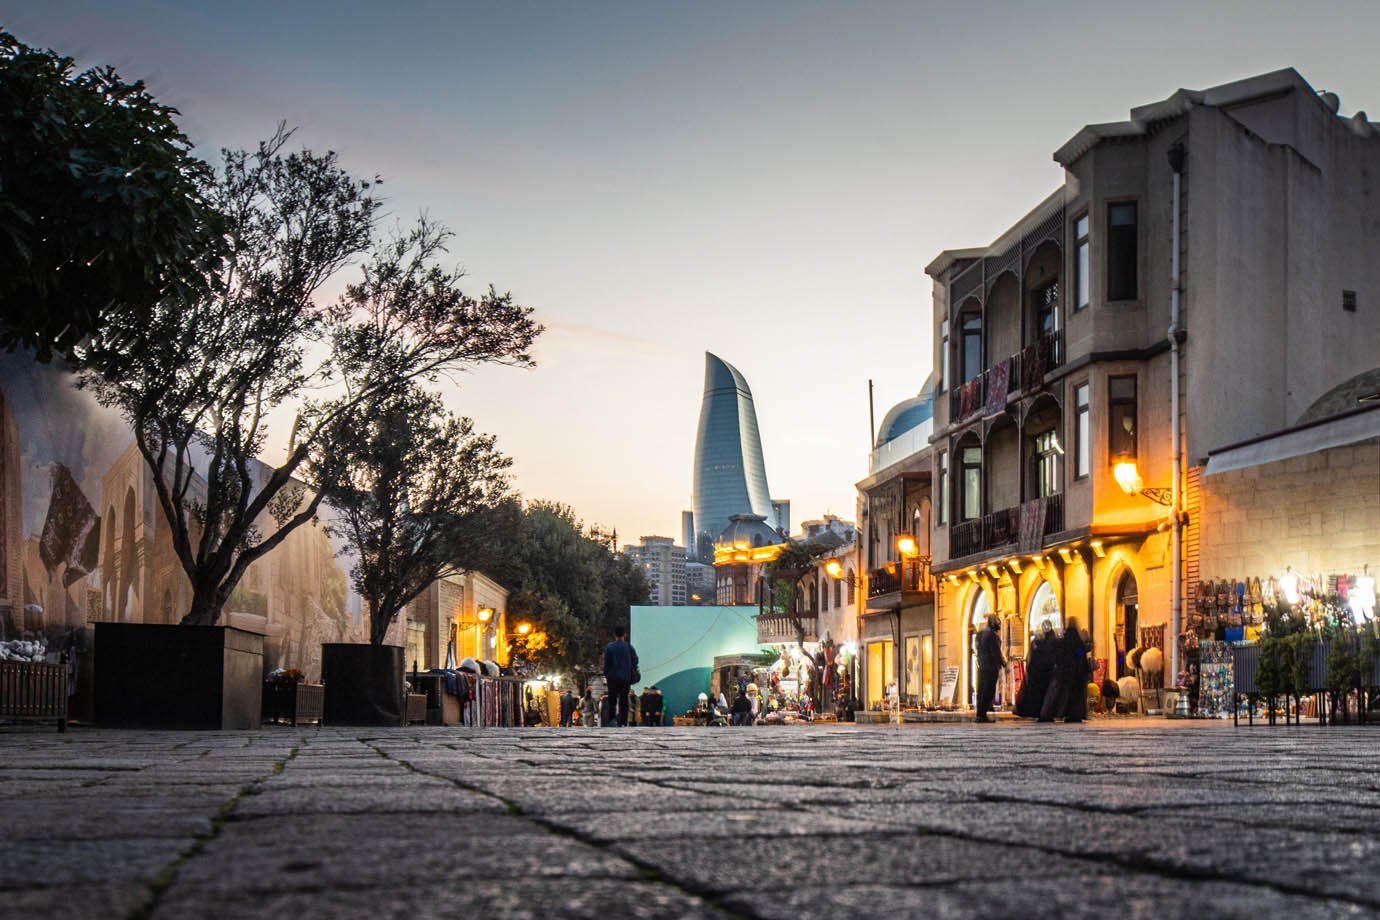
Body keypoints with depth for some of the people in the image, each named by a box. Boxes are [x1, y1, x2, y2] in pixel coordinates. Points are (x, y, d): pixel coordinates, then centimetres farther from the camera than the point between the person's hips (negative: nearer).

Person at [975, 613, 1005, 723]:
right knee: (988, 692, -6)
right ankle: (983, 715, -8)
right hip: (991, 666, -8)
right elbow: (995, 652, -15)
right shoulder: (992, 634, -14)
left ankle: (979, 714, 12)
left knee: (981, 691, 11)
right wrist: (1003, 663, -6)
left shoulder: (980, 634, 12)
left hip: (982, 667, 8)